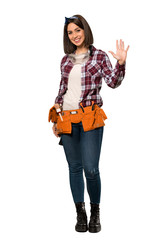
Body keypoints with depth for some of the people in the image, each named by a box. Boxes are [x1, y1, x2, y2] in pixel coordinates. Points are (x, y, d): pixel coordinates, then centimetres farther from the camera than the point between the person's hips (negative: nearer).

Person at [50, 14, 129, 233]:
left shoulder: (99, 56, 3)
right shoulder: (66, 60, 13)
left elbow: (113, 82, -7)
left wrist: (121, 63, -23)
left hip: (90, 119, -4)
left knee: (91, 169, -9)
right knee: (74, 168, 7)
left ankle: (95, 212, 12)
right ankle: (80, 214, 18)